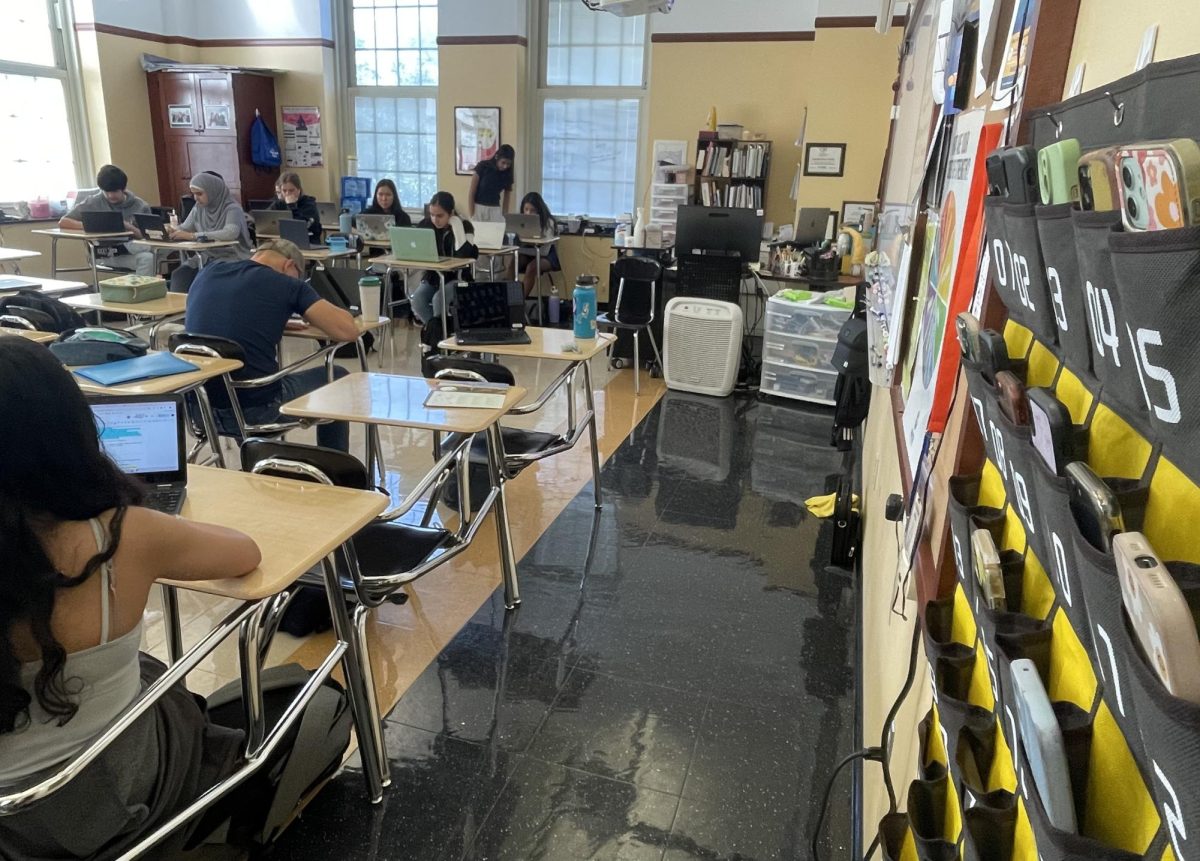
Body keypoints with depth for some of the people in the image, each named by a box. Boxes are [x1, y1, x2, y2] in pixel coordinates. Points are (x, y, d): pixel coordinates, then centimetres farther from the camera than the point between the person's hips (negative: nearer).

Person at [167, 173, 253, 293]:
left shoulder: (231, 208, -12)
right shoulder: (198, 208, 9)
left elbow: (231, 233, -30)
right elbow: (184, 228, 15)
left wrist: (193, 235, -32)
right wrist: (171, 231, -10)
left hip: (231, 259, -6)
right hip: (206, 257, 6)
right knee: (179, 275, -18)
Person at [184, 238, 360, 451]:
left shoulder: (207, 272, 10)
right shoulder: (288, 285, -6)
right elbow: (348, 331, -9)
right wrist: (313, 313, 11)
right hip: (253, 411, -6)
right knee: (336, 379, 19)